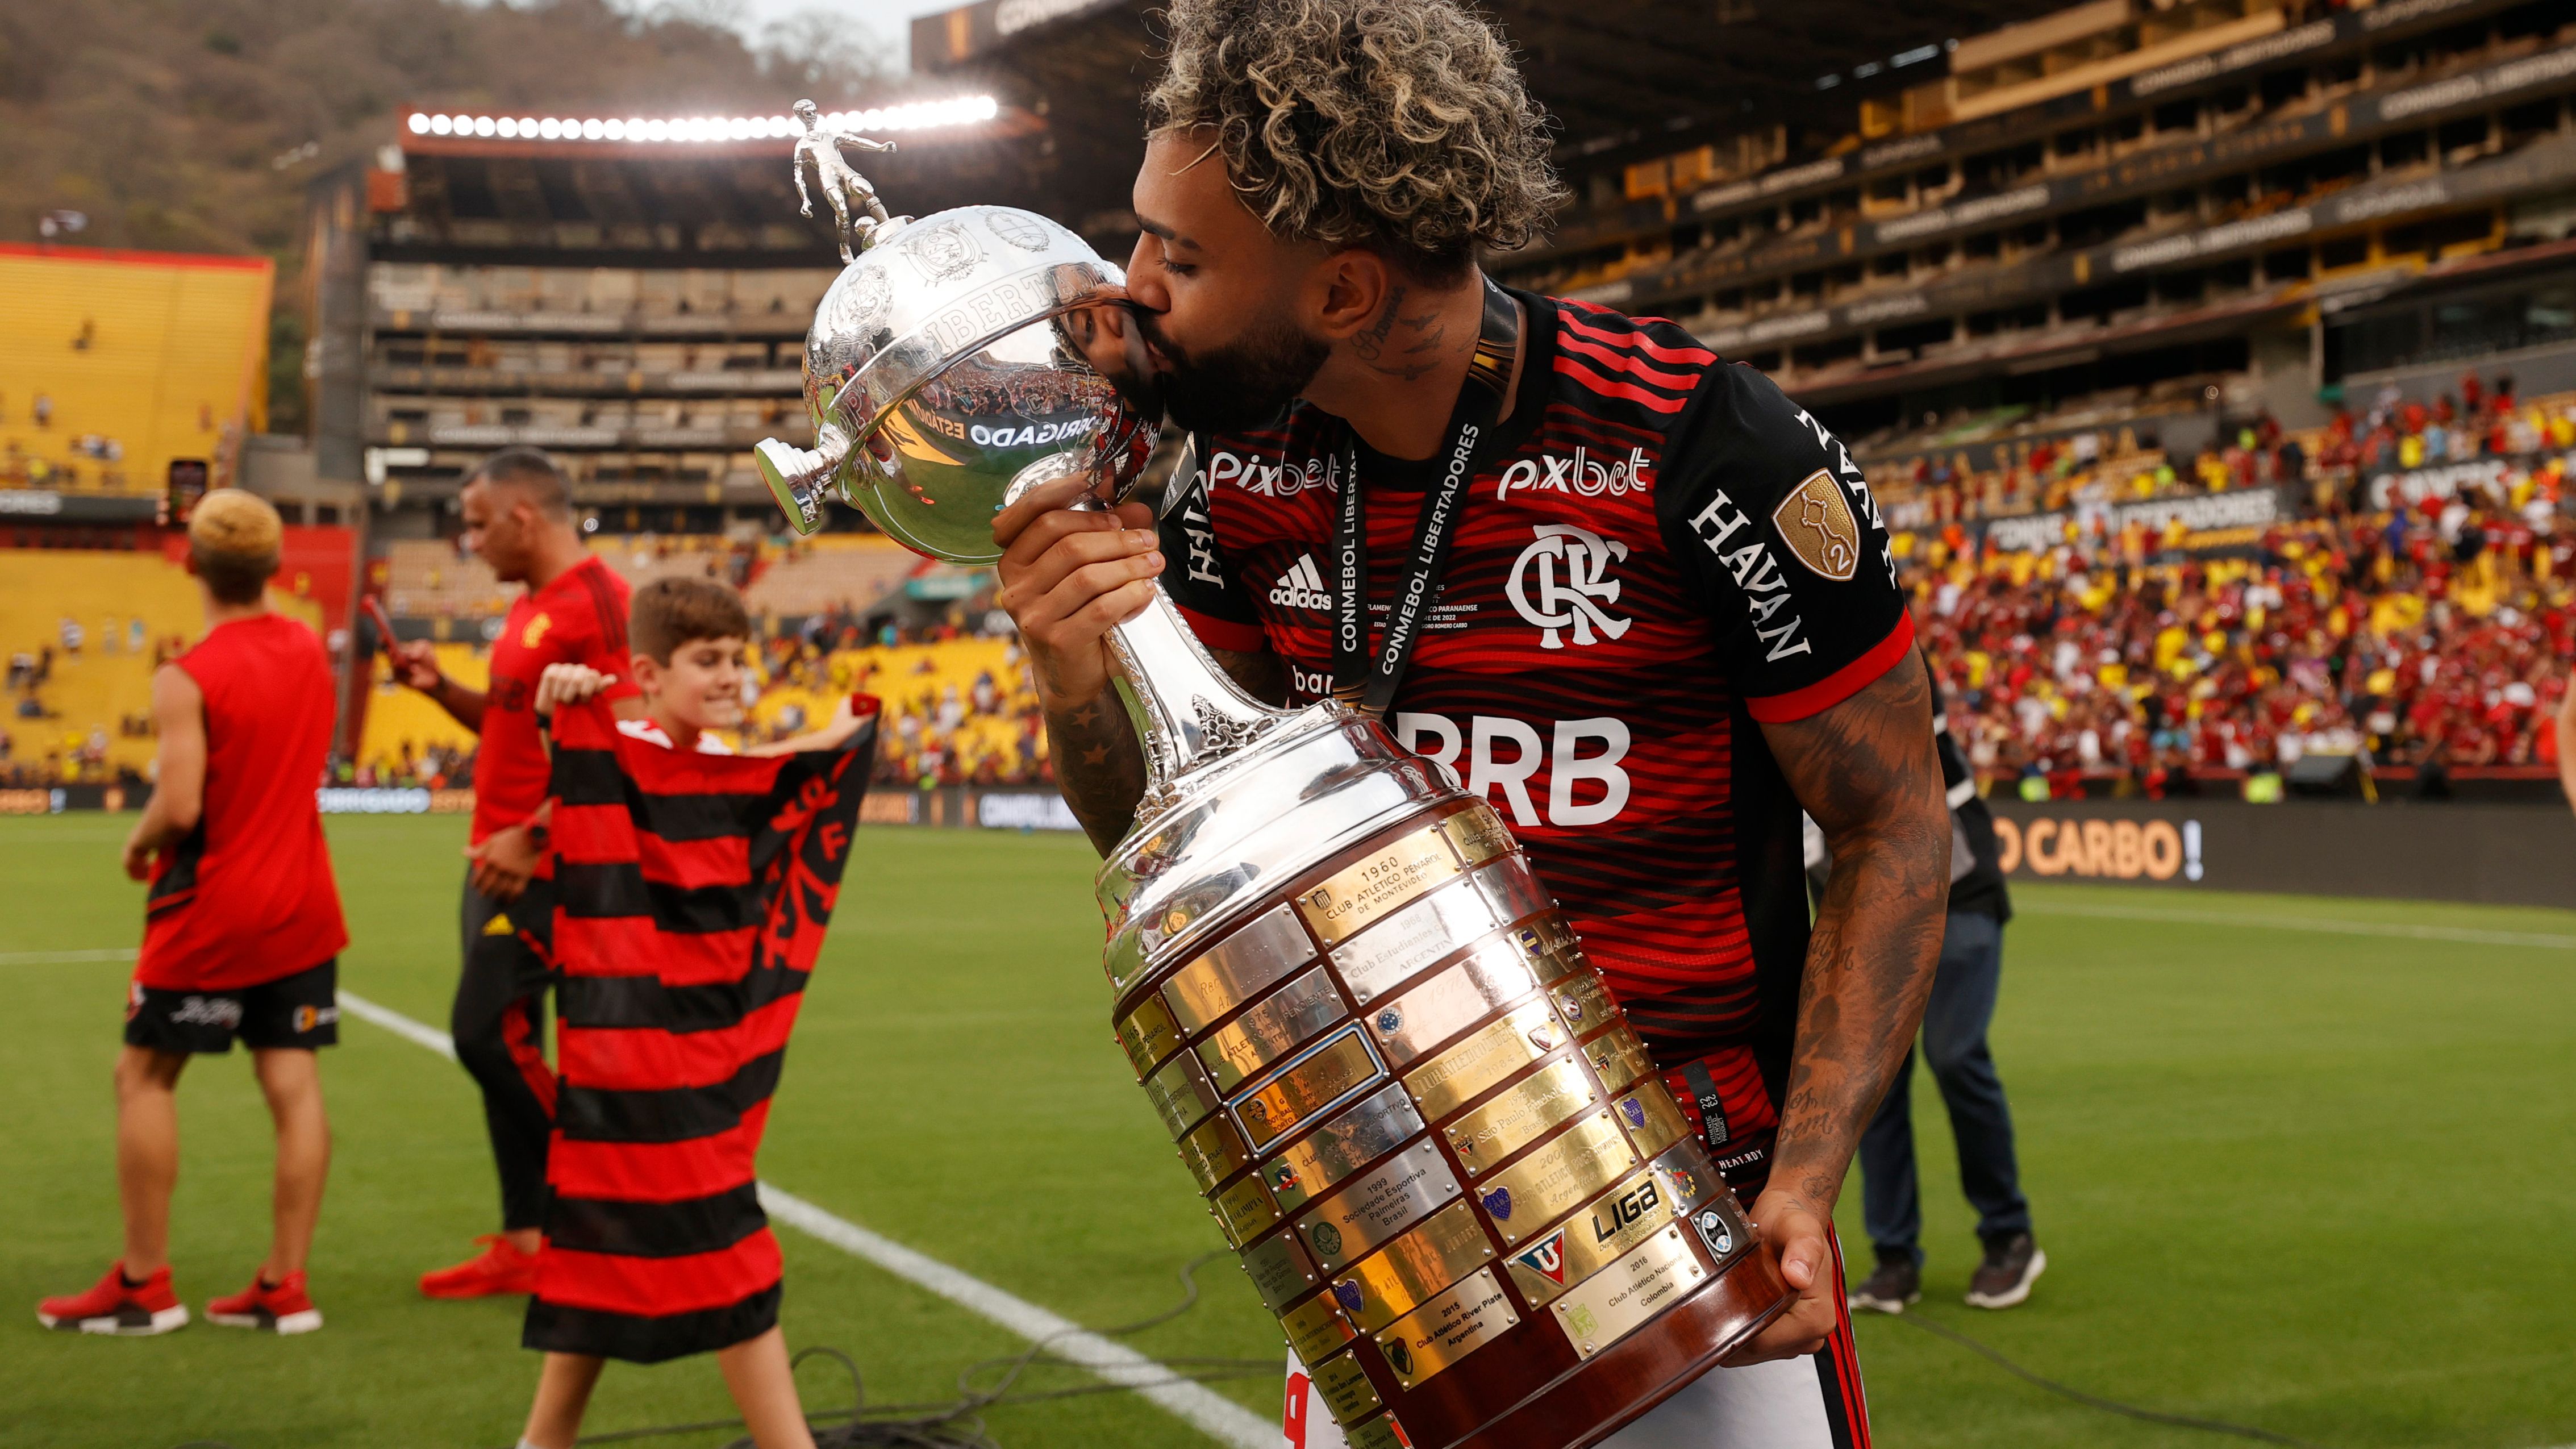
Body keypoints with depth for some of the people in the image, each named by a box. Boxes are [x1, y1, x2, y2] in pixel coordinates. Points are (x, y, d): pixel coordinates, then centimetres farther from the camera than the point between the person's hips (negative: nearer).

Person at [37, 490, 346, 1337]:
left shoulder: (186, 680, -16)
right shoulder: (309, 650, 4)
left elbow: (179, 807, -21)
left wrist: (138, 844, -3)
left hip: (210, 910, -5)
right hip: (301, 904, 6)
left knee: (145, 1076, 8)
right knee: (294, 1085, 3)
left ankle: (144, 1285, 9)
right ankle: (284, 1287, 5)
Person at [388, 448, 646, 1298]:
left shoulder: (594, 604, -15)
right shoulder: (532, 608, 16)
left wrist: (534, 839, -24)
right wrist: (443, 690, 11)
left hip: (543, 869, -10)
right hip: (499, 862, 10)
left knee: (488, 1033, -11)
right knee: (499, 1042, 10)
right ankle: (524, 1244, 17)